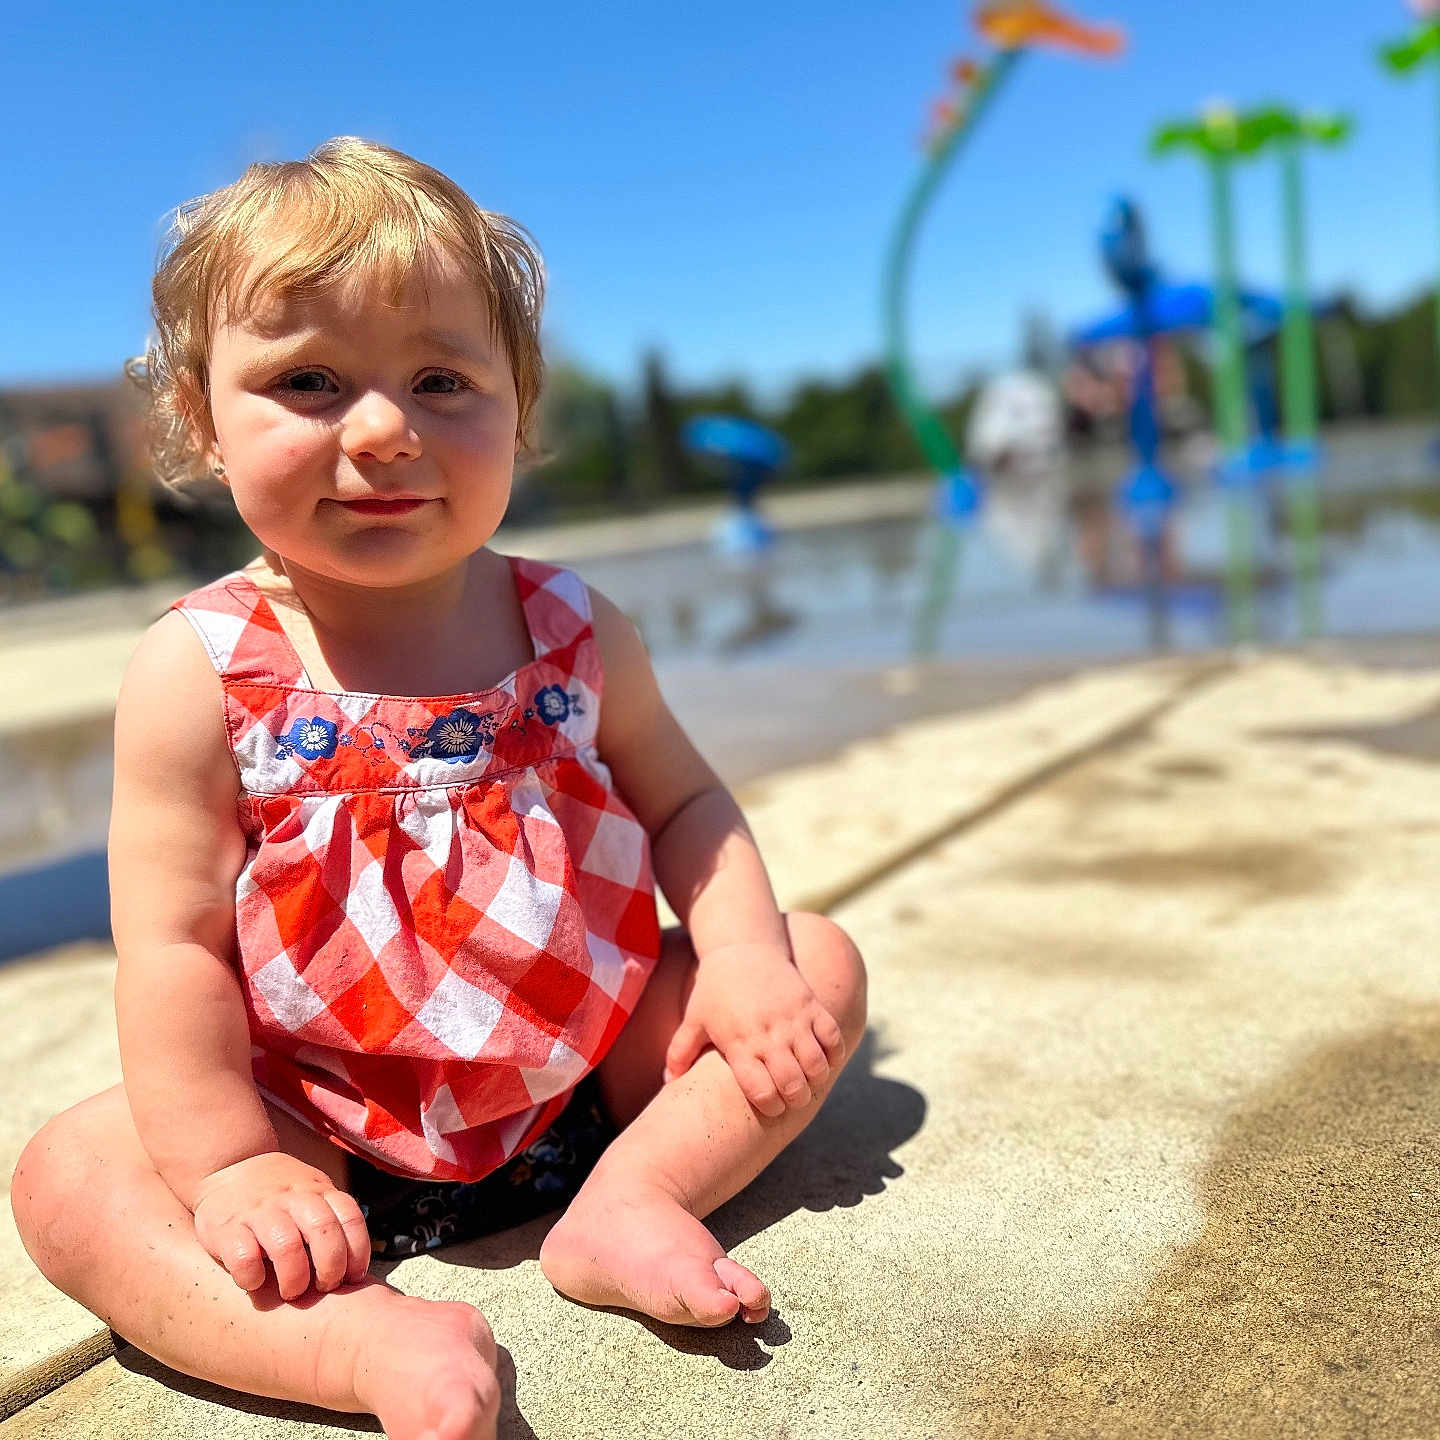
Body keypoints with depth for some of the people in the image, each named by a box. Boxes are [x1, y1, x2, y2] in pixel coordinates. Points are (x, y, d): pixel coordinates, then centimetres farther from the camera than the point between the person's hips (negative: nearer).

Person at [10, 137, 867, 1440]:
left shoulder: (574, 632, -6)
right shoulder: (200, 672, -13)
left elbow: (683, 802, 4)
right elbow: (176, 942, -13)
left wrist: (743, 955, -12)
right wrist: (227, 1165, -15)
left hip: (593, 1064, 2)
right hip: (331, 1127, -1)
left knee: (822, 968, -5)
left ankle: (630, 1198, -16)